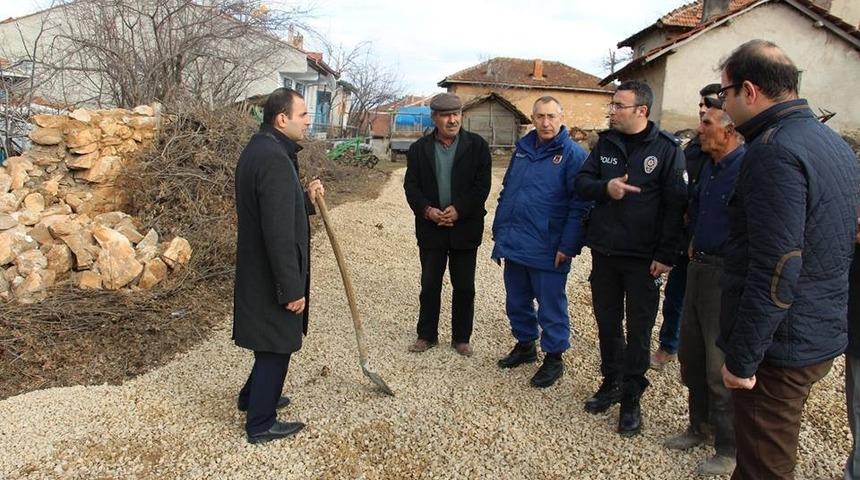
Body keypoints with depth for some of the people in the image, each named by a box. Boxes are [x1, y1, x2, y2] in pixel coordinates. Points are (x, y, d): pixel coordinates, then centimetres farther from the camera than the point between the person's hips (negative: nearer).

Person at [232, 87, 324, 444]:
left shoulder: (257, 150, 9)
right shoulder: (275, 159, -24)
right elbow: (279, 232, -27)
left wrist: (306, 199, 3)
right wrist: (291, 289, -23)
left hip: (257, 269, 10)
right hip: (271, 276, -10)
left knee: (272, 341, 25)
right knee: (276, 346, 5)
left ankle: (253, 396, 44)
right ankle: (261, 424, 20)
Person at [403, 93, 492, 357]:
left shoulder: (477, 145, -2)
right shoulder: (419, 148, 4)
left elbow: (482, 185, -7)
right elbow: (411, 186, 1)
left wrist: (459, 209, -17)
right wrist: (427, 210, -15)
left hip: (465, 227, -1)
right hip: (430, 227, 1)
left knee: (464, 287, 8)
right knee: (429, 285, 10)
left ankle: (461, 337, 22)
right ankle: (427, 335, 24)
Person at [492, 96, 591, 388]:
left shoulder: (573, 154, -8)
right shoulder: (522, 149, 11)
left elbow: (579, 204, -12)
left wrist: (568, 245, -16)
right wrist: (499, 233, 13)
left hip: (547, 249, -6)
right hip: (514, 244, 6)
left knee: (550, 306, 6)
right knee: (516, 302, 18)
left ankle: (554, 358, 22)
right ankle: (525, 345, 37)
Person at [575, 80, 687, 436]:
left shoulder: (667, 148, -8)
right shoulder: (605, 143, 6)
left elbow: (676, 205, -11)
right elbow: (581, 183, 5)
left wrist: (665, 255, -15)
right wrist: (605, 187, -17)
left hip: (643, 258, -4)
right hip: (604, 251, 4)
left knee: (639, 330, 6)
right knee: (607, 322, 15)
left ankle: (631, 397, 19)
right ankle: (611, 382, 32)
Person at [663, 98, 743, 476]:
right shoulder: (709, 167, 10)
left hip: (727, 275, -9)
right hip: (699, 268, 9)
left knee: (721, 367, 1)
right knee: (691, 355, 18)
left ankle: (729, 448, 18)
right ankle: (699, 426, 36)